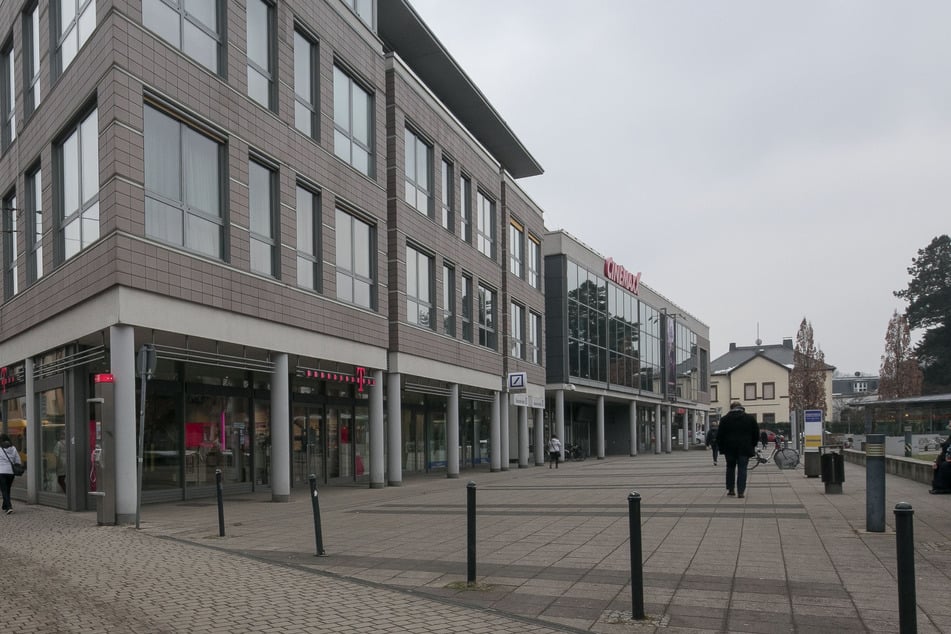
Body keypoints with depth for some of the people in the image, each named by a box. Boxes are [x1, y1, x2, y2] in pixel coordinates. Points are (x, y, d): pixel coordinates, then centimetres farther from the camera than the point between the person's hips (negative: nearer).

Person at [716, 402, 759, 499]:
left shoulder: (725, 419, 2)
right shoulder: (750, 418, 4)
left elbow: (719, 436, 1)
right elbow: (756, 435, 8)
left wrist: (722, 447, 9)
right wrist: (752, 446, 17)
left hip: (729, 449, 0)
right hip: (744, 449, 0)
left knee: (730, 468, 14)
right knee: (742, 469, 0)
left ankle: (730, 489, 15)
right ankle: (741, 491, -6)